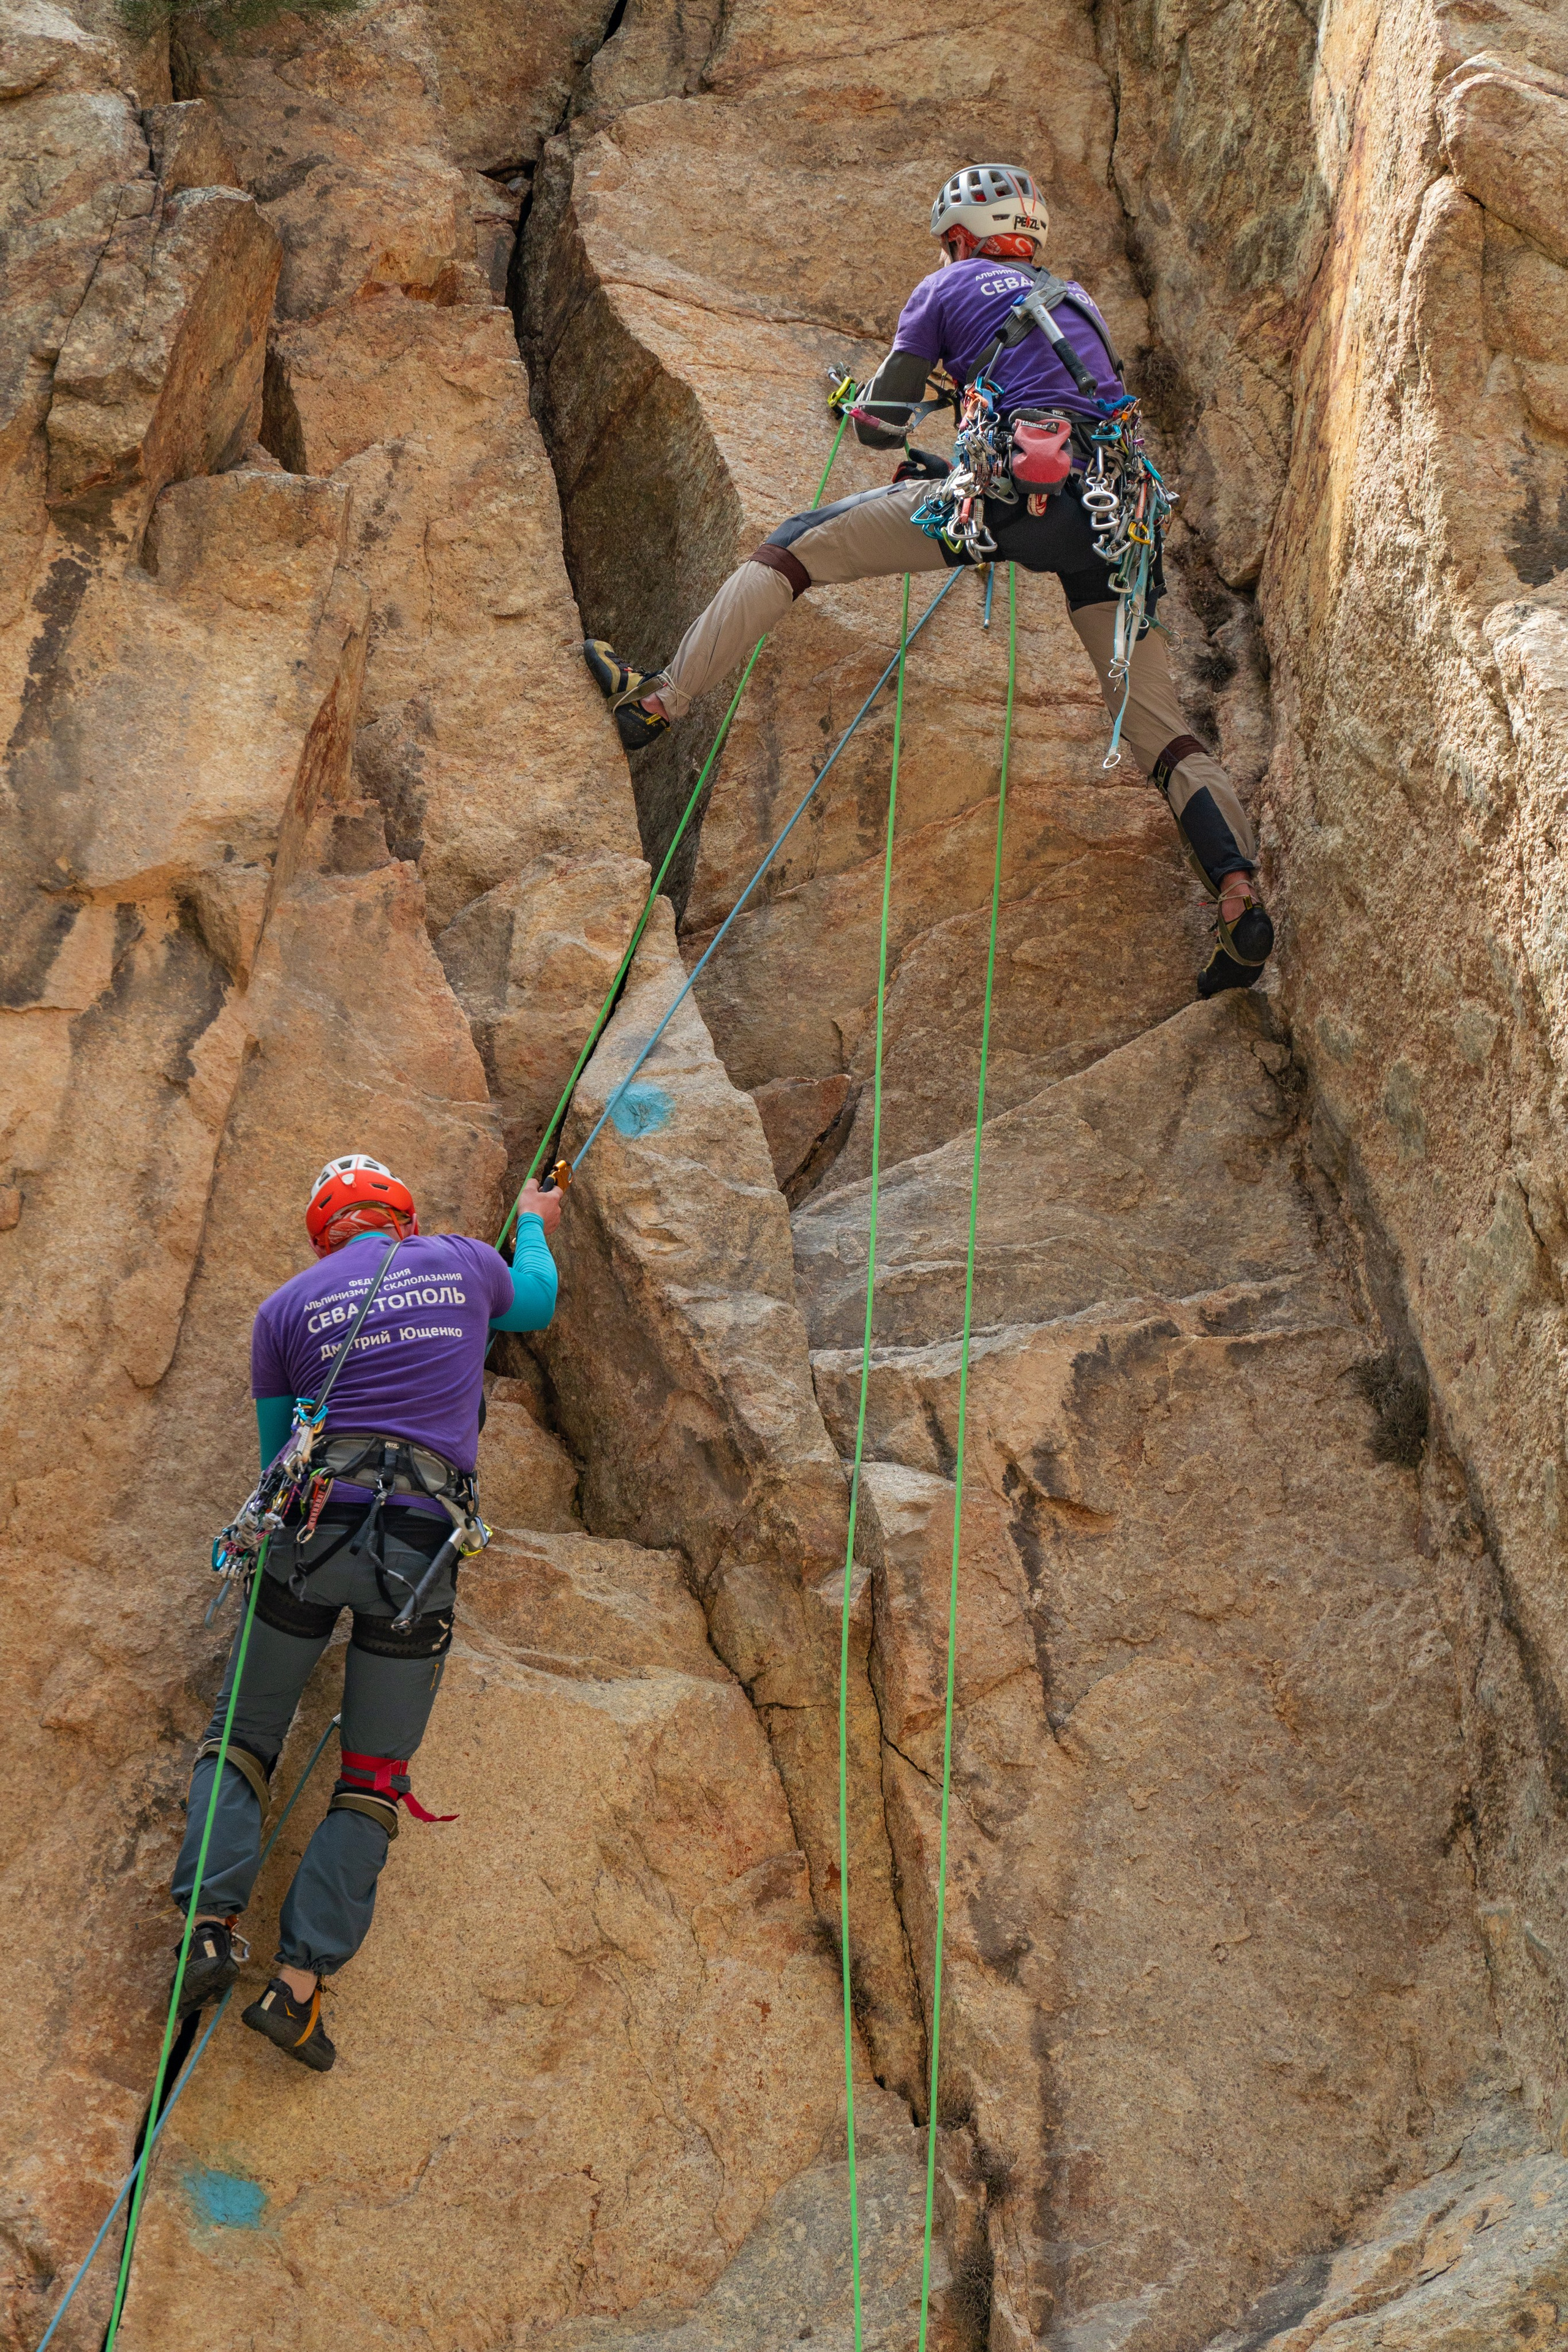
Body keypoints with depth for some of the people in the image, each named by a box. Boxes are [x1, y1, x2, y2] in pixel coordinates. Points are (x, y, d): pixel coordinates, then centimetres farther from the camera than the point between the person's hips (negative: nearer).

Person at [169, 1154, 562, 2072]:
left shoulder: (287, 1308, 12)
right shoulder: (465, 1262, 13)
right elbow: (535, 1304, 36)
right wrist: (536, 1226, 55)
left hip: (310, 1525, 0)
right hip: (422, 1544, 0)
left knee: (242, 1734, 14)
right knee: (373, 1778, 5)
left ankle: (212, 1923, -7)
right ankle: (301, 1979, -7)